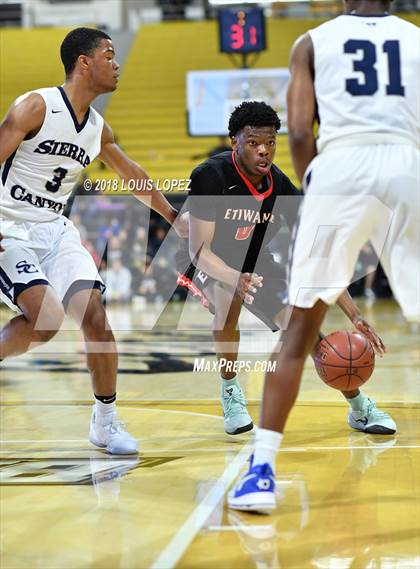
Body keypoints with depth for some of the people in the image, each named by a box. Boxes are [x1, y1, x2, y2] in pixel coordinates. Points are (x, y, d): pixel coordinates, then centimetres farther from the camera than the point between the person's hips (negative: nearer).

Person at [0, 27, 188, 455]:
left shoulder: (97, 127, 7)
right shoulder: (35, 107, -14)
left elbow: (132, 175, 25)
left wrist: (173, 217, 30)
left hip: (55, 230, 6)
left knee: (94, 314, -10)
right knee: (47, 318, -25)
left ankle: (105, 423, 3)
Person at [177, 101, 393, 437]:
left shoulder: (281, 186, -17)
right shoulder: (211, 177, -29)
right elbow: (198, 250, -31)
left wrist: (355, 316, -23)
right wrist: (235, 279, -53)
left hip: (254, 264, 4)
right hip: (206, 263, -4)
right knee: (229, 300, -36)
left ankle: (360, 407, 9)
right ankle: (231, 393, -13)